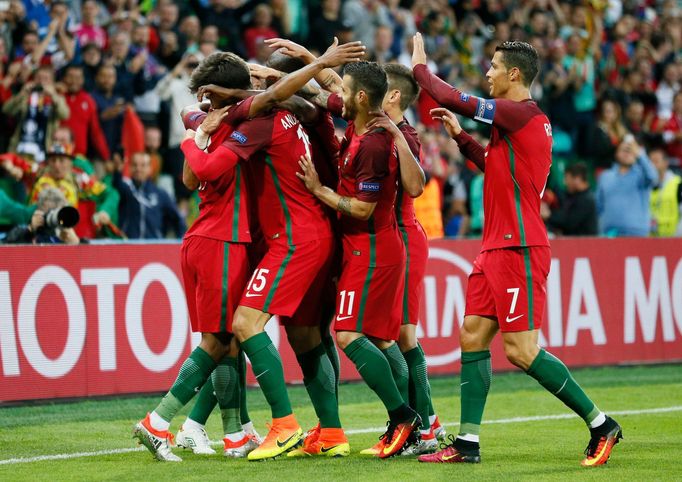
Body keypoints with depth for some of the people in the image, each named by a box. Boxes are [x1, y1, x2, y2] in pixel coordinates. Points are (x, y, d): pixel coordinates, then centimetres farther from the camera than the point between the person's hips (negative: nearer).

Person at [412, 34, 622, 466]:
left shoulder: (521, 113, -14)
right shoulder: (523, 118, 15)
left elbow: (451, 99, -14)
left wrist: (420, 67, 2)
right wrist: (459, 136, 26)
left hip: (519, 249, -10)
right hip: (497, 248, 10)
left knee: (521, 350, -9)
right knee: (472, 338, 7)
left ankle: (601, 425, -1)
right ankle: (467, 443, 8)